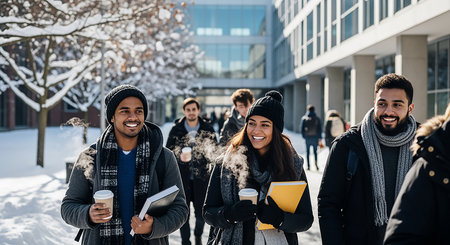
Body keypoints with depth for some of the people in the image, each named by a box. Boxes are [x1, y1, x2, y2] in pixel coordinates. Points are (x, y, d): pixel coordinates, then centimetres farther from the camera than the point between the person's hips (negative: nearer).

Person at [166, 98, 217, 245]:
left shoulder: (208, 129, 3)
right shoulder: (176, 129, 2)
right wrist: (179, 156, -15)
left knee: (201, 212, 4)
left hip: (201, 176, 0)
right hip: (182, 177, 0)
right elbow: (168, 151, 4)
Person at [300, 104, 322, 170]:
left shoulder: (304, 118, -2)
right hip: (315, 137, 1)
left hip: (307, 137, -1)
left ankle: (308, 165, 5)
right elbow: (320, 129, 2)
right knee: (315, 151, 10)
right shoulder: (317, 118, 0)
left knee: (307, 151, 8)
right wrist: (320, 139, 6)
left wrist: (304, 135, 11)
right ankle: (316, 163, -11)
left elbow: (301, 128, -2)